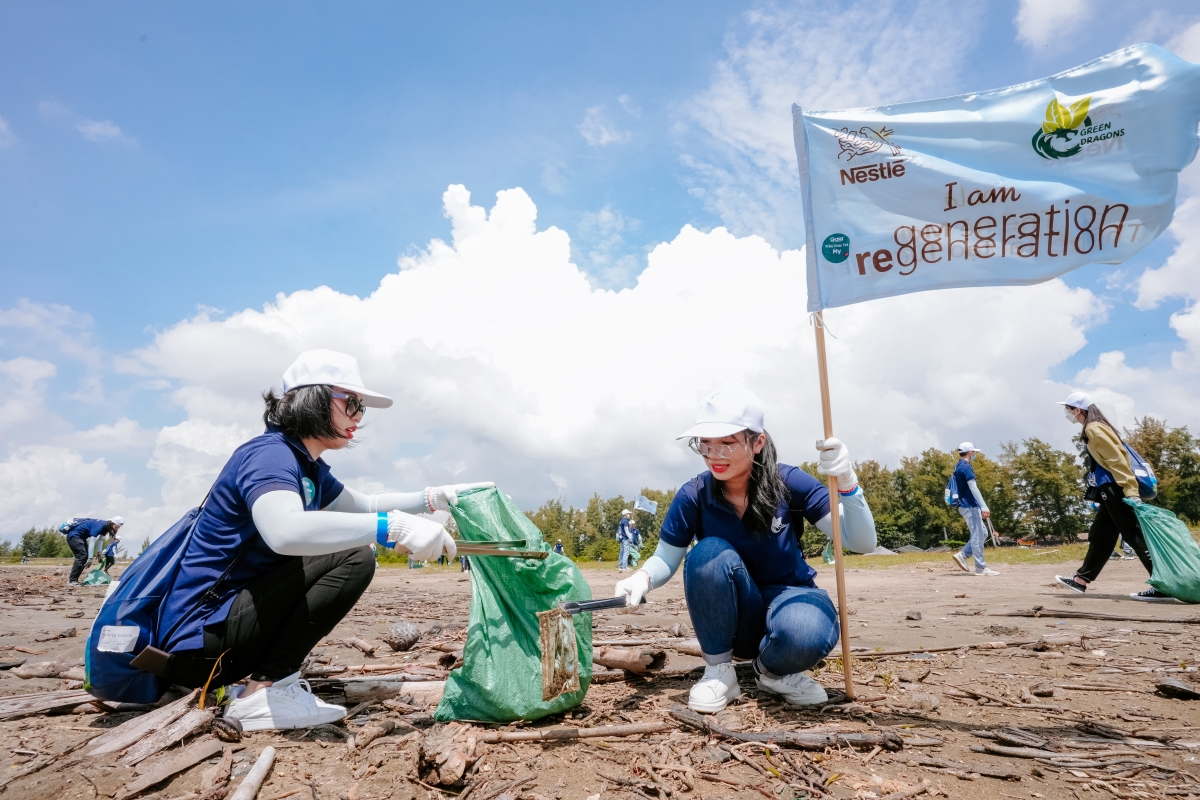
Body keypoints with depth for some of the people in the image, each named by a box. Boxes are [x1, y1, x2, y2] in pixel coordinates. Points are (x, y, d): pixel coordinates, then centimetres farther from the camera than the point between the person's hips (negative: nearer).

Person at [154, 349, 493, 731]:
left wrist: (436, 497, 13)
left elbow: (362, 506, 24)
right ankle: (264, 692, -13)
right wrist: (393, 526, -44)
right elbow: (283, 530, -41)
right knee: (353, 558, -19)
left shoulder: (307, 466, 11)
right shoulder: (270, 454, -19)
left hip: (230, 616, 10)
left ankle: (251, 680, 14)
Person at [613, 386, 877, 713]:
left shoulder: (789, 483, -16)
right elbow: (665, 559, -7)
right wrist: (643, 578, -30)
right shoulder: (693, 496, -14)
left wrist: (847, 483, -36)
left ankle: (773, 671, 1)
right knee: (710, 552, -31)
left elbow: (862, 543, -18)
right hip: (732, 619, 1)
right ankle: (719, 671, -11)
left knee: (805, 634, -38)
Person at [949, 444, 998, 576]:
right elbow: (973, 488, -22)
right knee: (978, 536, -5)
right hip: (970, 506, -10)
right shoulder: (966, 467, -14)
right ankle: (981, 568, 0)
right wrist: (984, 507, -25)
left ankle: (962, 555, 10)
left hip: (965, 506, 10)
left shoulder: (958, 467, 16)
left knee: (983, 533, 14)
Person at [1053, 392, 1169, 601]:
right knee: (1100, 536, 12)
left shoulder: (1093, 428, -12)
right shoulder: (1095, 428, 18)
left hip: (1116, 490, -11)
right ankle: (1081, 579, 19)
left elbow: (1116, 459, -20)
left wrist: (1130, 491, -26)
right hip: (1111, 491, 11)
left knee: (1135, 535, -9)